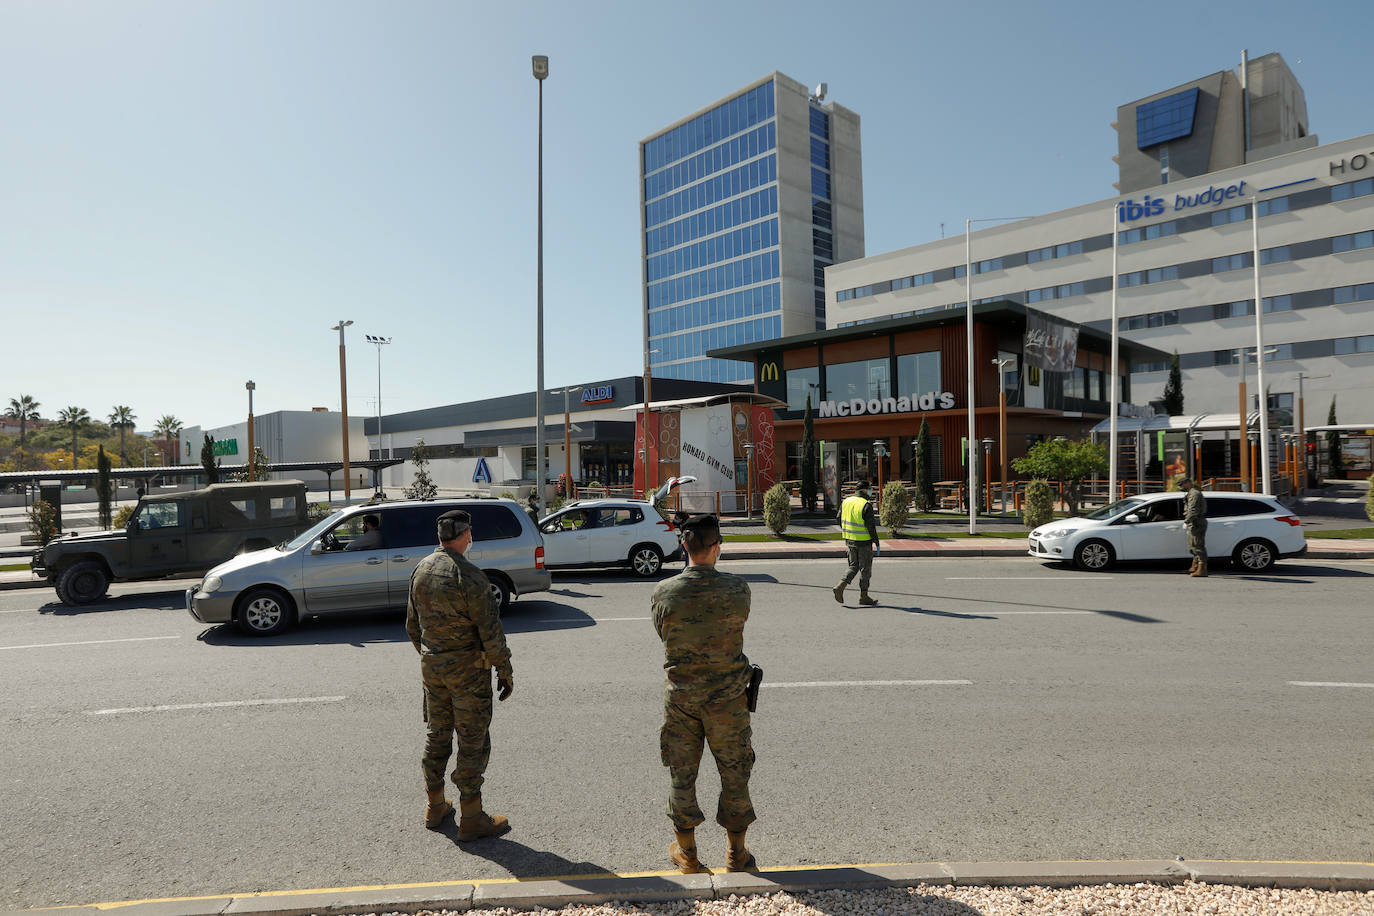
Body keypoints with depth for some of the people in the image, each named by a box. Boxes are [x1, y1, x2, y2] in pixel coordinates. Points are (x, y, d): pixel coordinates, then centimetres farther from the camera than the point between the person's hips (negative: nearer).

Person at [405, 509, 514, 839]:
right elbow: (490, 630, -19)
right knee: (473, 741, 3)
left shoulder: (421, 570, 2)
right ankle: (471, 819, 11)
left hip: (431, 666, 7)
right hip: (467, 669, -7)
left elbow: (412, 623, 12)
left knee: (437, 735, 19)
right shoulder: (470, 577, -21)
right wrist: (505, 670, -9)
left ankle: (435, 807, 31)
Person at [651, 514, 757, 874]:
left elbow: (662, 632, 3)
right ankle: (736, 854, 30)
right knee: (734, 773, 16)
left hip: (681, 698, 1)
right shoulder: (737, 588, -16)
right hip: (727, 698, -1)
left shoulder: (664, 592, -13)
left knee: (682, 774, 16)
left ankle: (687, 853, 31)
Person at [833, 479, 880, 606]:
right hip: (864, 542, -6)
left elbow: (840, 521, 11)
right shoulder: (866, 505, -16)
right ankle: (863, 596, 13)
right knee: (865, 569, 6)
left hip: (849, 540, 6)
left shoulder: (845, 501, 5)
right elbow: (871, 526, -17)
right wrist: (876, 542, -9)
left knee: (854, 566, 17)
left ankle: (841, 586, -1)